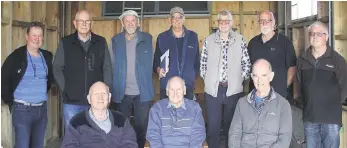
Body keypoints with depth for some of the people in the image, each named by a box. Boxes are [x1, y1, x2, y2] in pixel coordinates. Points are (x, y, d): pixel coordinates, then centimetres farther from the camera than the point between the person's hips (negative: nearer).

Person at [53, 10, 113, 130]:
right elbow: (57, 68, 5)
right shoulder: (65, 43, 3)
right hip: (72, 101, 0)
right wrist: (64, 89, -4)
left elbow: (107, 68, 6)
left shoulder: (101, 42, 5)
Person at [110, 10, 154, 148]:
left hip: (142, 92, 0)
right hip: (122, 92, 1)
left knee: (142, 126, 8)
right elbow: (111, 65, 5)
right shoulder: (115, 40, 4)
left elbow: (150, 63, 6)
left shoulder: (147, 38, 2)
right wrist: (113, 88, 0)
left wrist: (146, 83, 1)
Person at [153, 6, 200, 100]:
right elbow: (156, 60, 9)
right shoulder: (162, 38, 5)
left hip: (188, 86, 1)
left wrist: (195, 76, 5)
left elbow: (197, 60, 11)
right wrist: (159, 70, -10)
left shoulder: (193, 37, 7)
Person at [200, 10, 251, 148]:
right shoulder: (209, 40, 4)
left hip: (233, 89, 0)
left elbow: (247, 64, 6)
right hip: (213, 90, 0)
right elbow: (203, 63, 9)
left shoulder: (240, 40, 2)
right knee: (213, 126, 6)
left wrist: (240, 78, -1)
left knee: (232, 125, 10)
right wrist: (207, 79, 2)